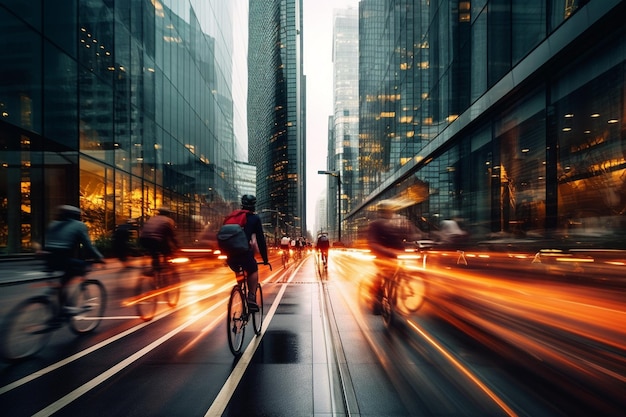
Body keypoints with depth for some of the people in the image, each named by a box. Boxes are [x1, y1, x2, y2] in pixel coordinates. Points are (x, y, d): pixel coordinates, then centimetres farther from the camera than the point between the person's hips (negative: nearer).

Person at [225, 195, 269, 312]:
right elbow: (261, 239, 8)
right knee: (253, 271, 24)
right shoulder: (255, 218, 11)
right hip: (244, 252, -4)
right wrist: (265, 259, 15)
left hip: (231, 255, 4)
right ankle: (251, 298, 9)